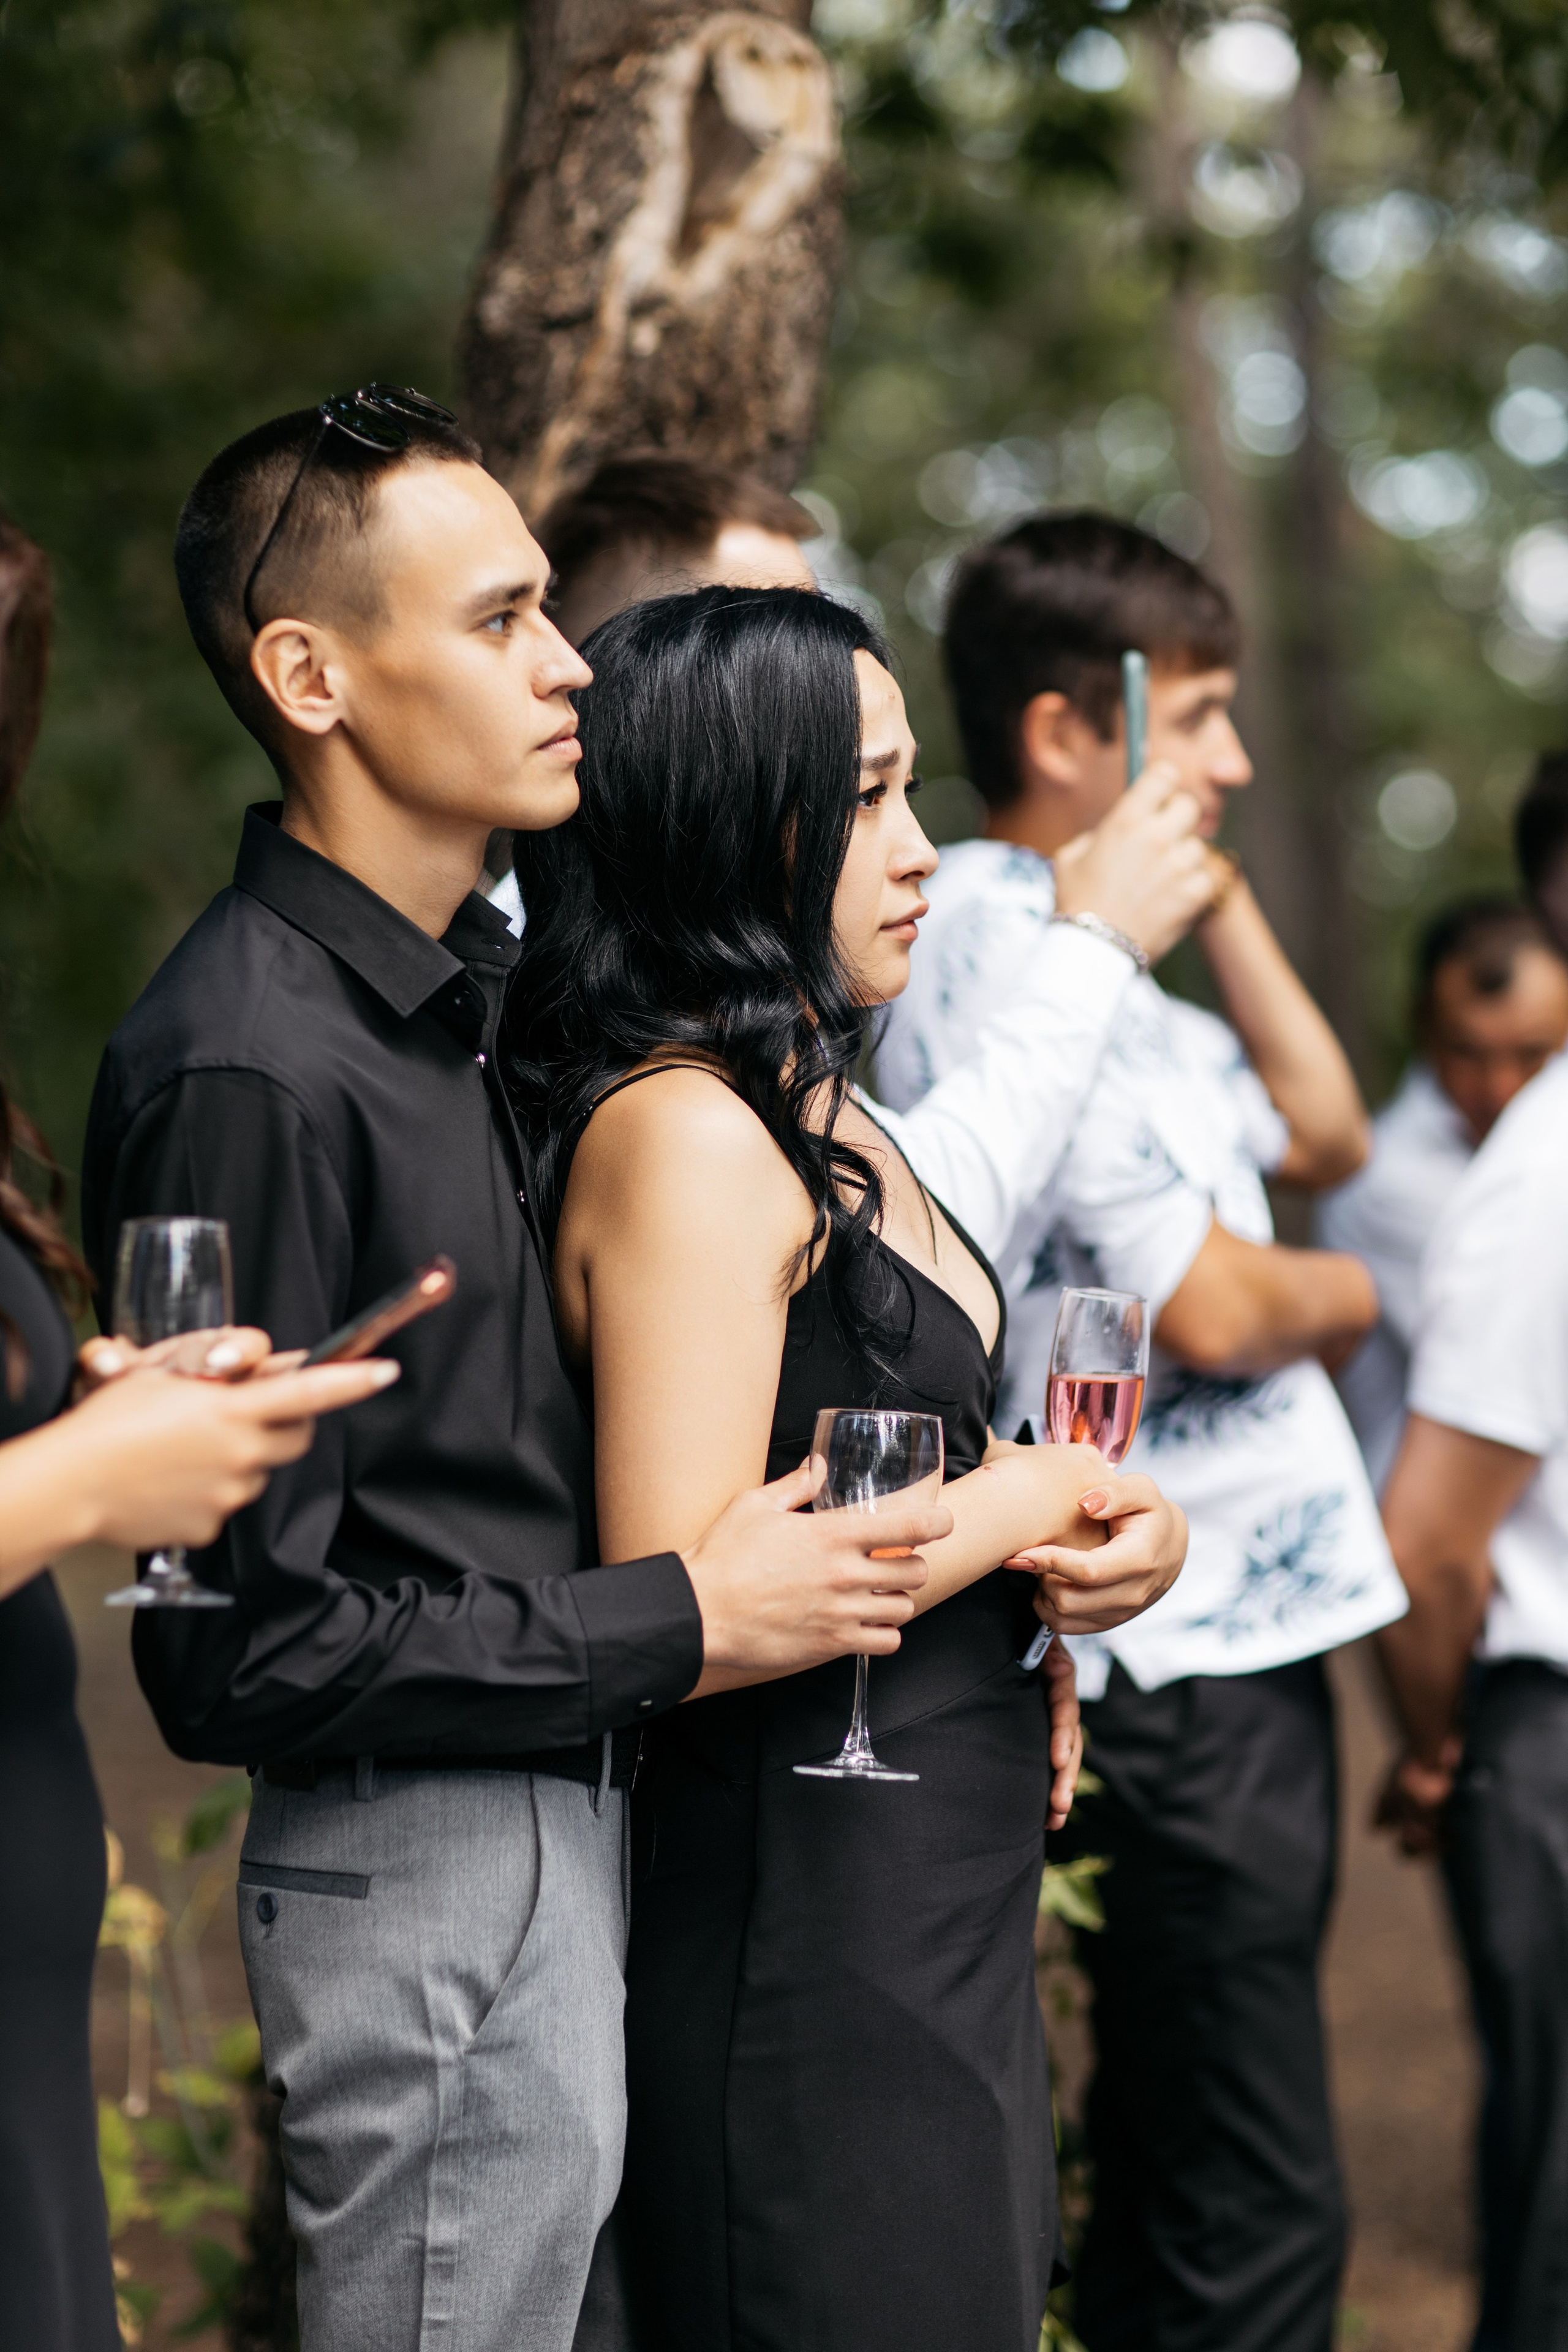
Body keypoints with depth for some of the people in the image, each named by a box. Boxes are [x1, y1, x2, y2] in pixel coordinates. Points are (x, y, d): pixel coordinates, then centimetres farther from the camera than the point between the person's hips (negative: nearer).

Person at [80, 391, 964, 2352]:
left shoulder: (458, 983, 11)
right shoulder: (248, 1067, -21)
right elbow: (235, 1644, -21)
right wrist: (682, 1623, -16)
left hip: (561, 1819, 9)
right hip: (423, 1876, -9)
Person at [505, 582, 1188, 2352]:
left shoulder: (818, 1116, 12)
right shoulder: (686, 1138, -19)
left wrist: (1106, 1528, -1)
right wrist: (1006, 1510, -13)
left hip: (950, 1917, 10)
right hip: (810, 1930, -10)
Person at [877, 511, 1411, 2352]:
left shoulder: (1066, 943, 16)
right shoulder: (1007, 955, -16)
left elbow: (1321, 1131, 23)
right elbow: (1213, 1310, -19)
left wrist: (1213, 887, 16)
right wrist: (1351, 1295, 2)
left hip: (1218, 1631, 10)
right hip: (1187, 1655, -10)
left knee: (1171, 2199, 16)